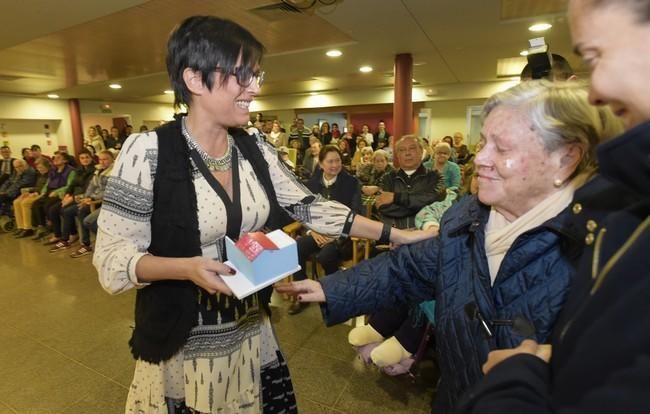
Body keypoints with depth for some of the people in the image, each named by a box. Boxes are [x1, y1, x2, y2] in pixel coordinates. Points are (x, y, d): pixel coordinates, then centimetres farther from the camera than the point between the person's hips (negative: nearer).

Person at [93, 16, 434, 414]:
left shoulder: (255, 149, -3)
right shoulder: (147, 152, -17)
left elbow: (309, 207, -2)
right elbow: (111, 258, -14)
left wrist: (395, 234, -4)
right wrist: (186, 268, -32)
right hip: (181, 349, -4)